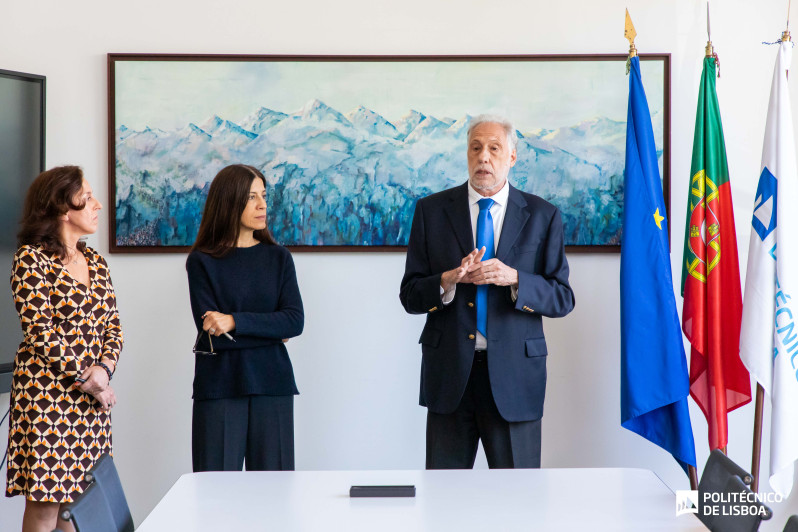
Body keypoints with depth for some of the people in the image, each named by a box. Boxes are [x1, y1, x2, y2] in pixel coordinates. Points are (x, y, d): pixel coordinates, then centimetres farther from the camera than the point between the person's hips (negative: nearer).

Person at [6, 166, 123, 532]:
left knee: (75, 491, 8)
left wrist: (103, 369, -8)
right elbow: (40, 332, -14)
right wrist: (84, 378, -12)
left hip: (92, 397, 6)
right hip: (48, 394, -6)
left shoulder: (94, 261, 13)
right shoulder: (31, 260, -8)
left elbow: (112, 325, 10)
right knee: (45, 497, -3)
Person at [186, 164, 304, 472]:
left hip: (272, 387, 2)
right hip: (219, 386, -2)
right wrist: (270, 328, -7)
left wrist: (235, 322, -13)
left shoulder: (278, 258, 10)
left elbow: (295, 321, -3)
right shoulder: (202, 261, 2)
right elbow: (210, 332, -8)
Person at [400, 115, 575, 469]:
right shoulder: (432, 210, 5)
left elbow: (562, 299, 1)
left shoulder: (542, 216, 4)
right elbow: (409, 295, 3)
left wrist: (514, 279, -16)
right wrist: (449, 280, -17)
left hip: (513, 372, 0)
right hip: (449, 373, 1)